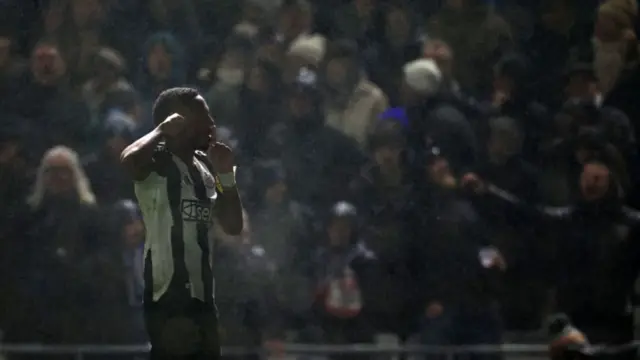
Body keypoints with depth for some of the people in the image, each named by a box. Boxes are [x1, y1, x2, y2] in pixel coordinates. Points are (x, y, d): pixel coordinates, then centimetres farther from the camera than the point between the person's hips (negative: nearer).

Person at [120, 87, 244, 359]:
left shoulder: (204, 166, 15)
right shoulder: (157, 163, -10)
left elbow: (233, 226, 17)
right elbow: (129, 160, -36)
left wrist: (226, 175, 5)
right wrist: (163, 130, -19)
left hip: (201, 295, 9)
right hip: (169, 298, -9)